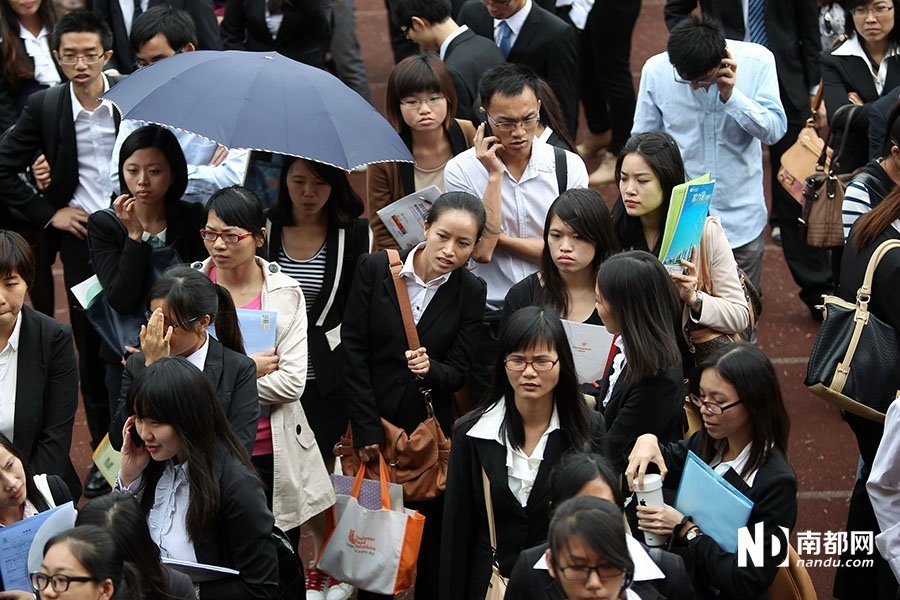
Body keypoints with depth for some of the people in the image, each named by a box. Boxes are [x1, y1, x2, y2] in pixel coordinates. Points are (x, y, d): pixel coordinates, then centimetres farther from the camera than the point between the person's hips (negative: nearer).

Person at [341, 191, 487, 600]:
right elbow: (353, 350, -6)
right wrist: (367, 429, -10)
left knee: (430, 537, 2)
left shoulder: (470, 293, -1)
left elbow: (459, 372, 2)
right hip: (372, 424, -1)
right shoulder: (374, 269, -6)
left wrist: (431, 369, -23)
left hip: (429, 429, 1)